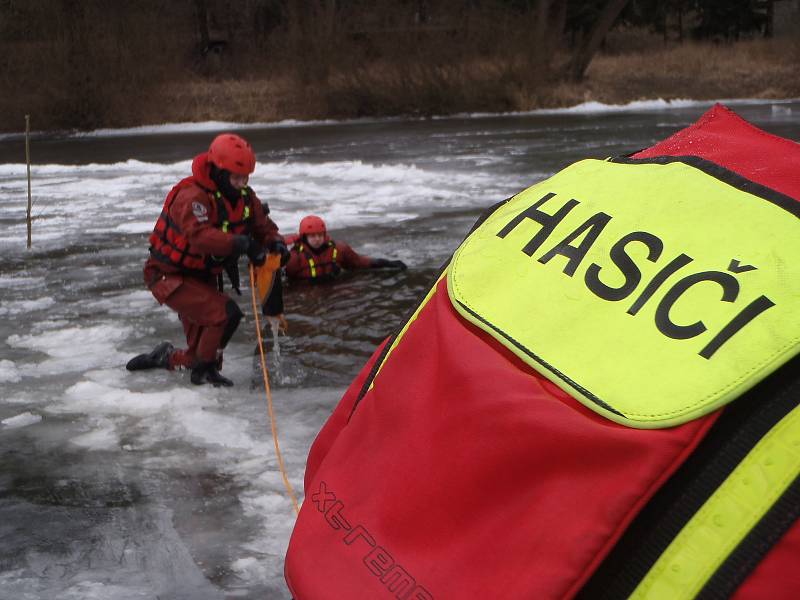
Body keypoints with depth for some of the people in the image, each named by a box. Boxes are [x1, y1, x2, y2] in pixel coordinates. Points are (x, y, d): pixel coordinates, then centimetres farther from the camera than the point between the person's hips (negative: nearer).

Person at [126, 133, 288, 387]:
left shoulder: (244, 197, -2)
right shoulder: (192, 196, -28)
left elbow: (263, 224, 4)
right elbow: (200, 236, -44)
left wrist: (275, 242, -19)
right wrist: (242, 244, -50)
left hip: (204, 277, 8)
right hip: (170, 277, -8)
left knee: (201, 353, 11)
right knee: (227, 313, -26)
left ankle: (167, 358, 39)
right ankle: (205, 369, -5)